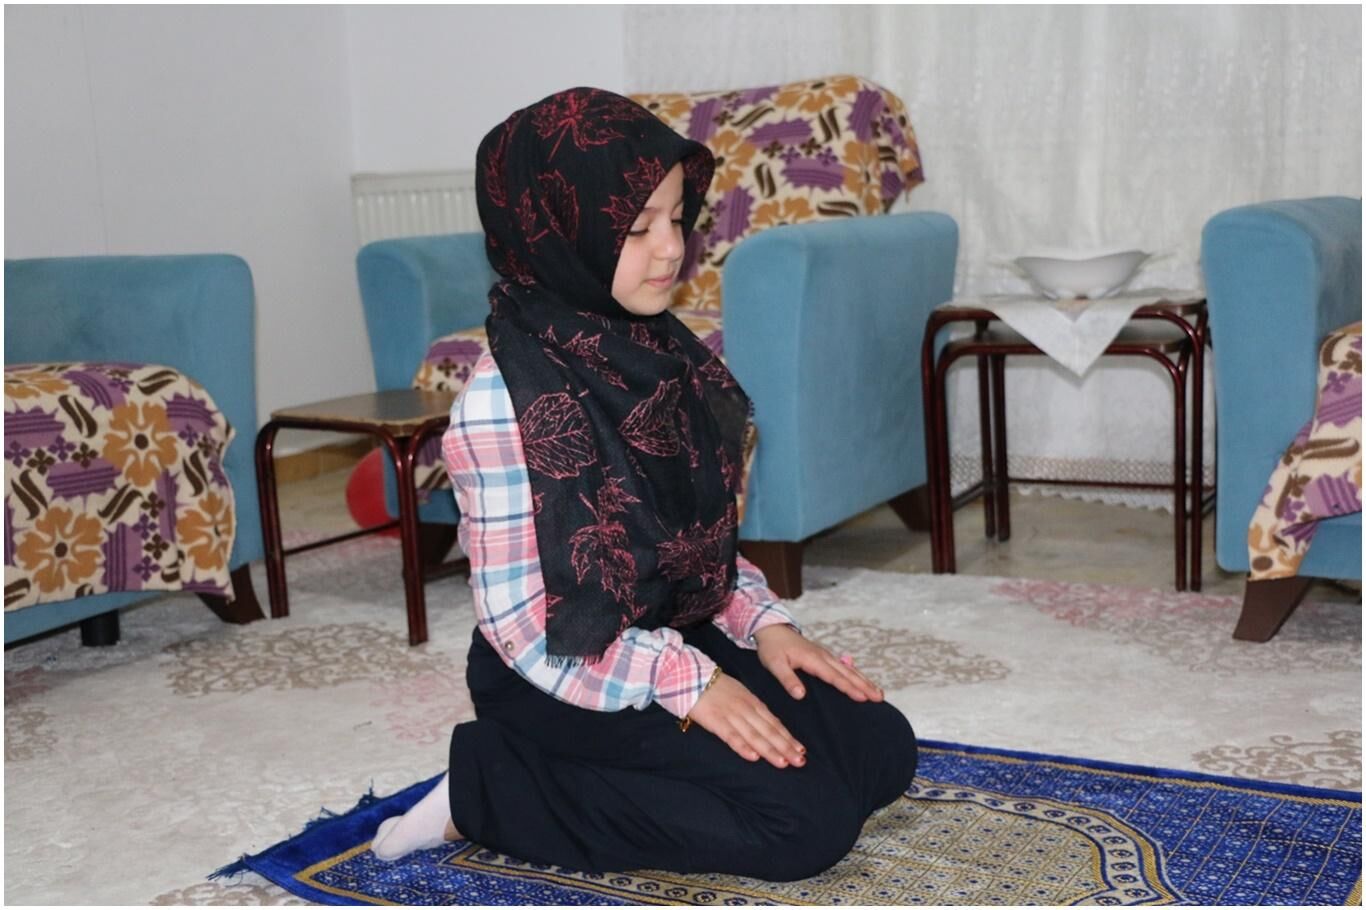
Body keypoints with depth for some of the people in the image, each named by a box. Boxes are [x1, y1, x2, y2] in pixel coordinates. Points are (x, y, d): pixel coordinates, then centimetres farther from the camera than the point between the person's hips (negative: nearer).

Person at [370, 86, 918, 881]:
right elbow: (520, 624, -20)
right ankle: (488, 790, -6)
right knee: (808, 820, -17)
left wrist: (761, 621, -4)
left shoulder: (664, 354, 3)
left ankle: (617, 780, 7)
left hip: (684, 637, 8)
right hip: (566, 681, -7)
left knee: (881, 748, 0)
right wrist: (684, 680, -25)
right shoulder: (504, 396, -20)